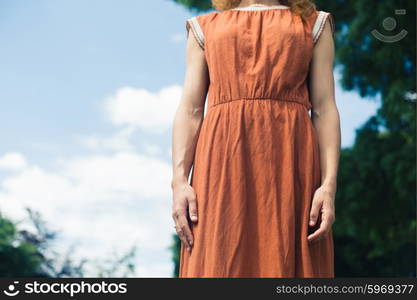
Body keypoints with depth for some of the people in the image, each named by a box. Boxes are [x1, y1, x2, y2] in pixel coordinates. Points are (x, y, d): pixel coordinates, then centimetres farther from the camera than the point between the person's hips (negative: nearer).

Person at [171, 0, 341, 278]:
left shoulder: (313, 24, 18)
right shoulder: (205, 27, 19)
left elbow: (325, 109, 7)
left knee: (286, 261, -5)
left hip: (290, 163, 0)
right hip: (222, 162, 1)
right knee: (218, 262, -5)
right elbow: (190, 110, 10)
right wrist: (179, 180, -4)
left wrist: (329, 184, -5)